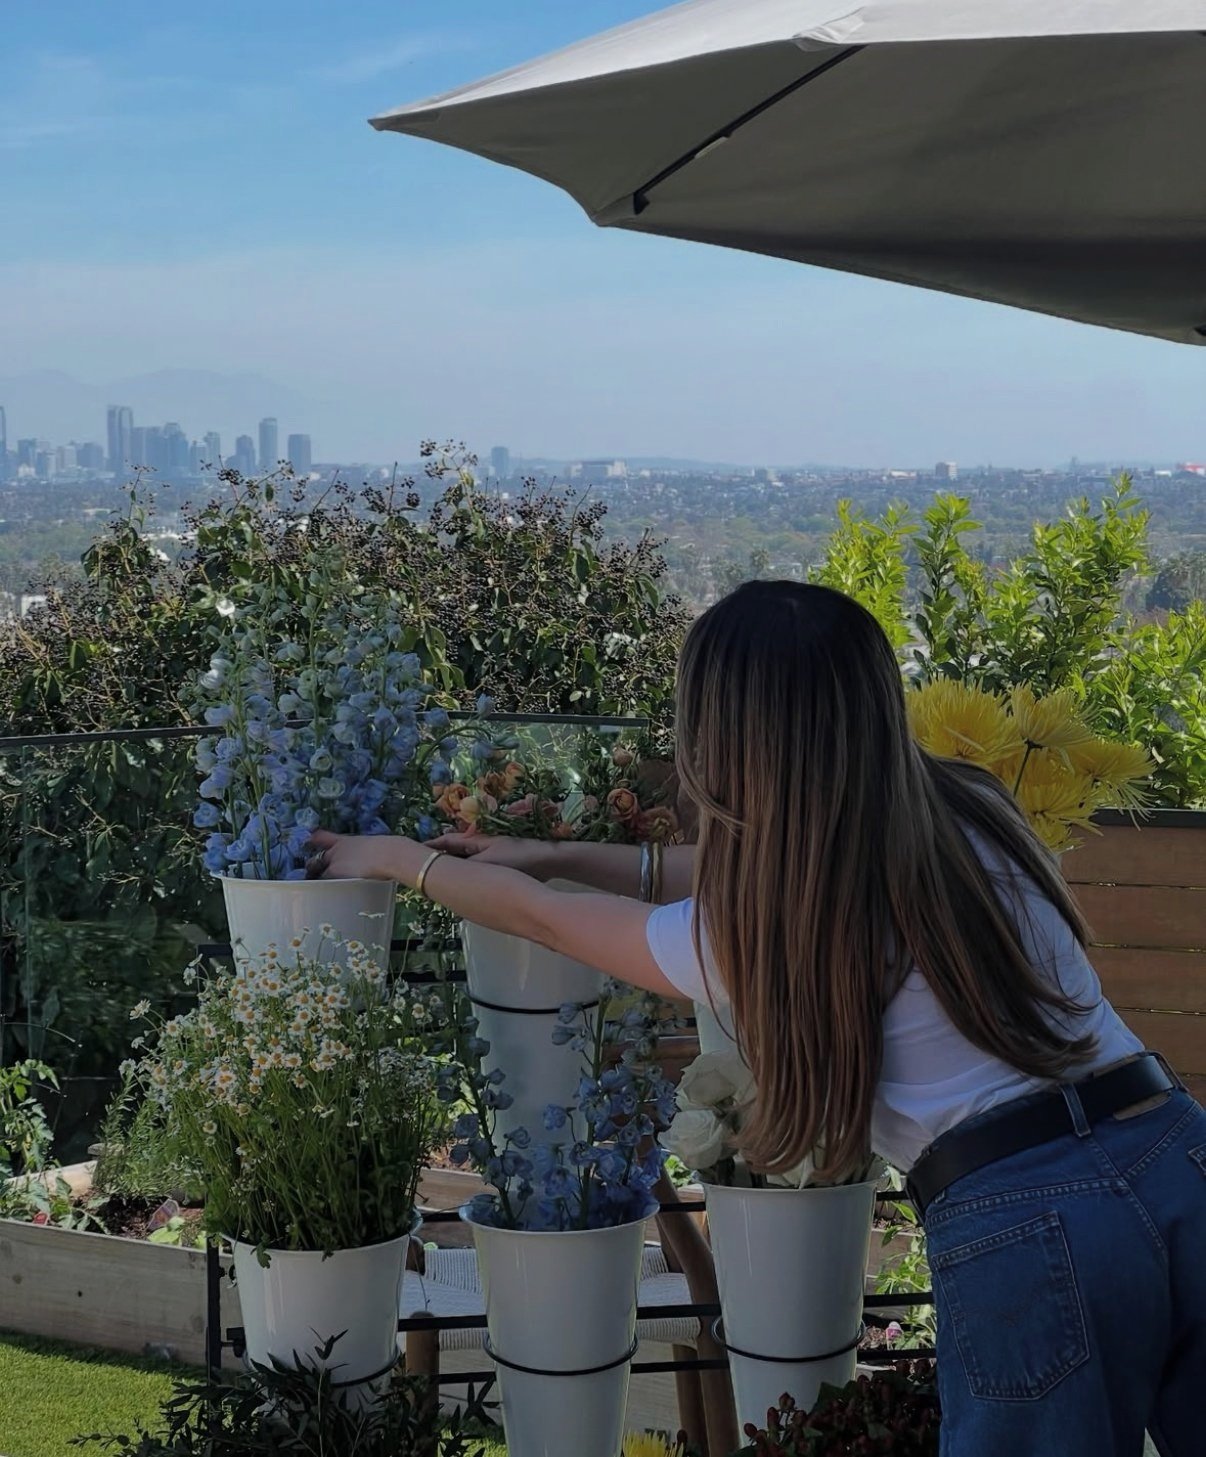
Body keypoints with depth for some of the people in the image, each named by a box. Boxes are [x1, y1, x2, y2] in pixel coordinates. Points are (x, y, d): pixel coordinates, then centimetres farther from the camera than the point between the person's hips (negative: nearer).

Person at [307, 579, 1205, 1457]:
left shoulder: (753, 935, -8)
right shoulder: (964, 809, 8)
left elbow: (538, 917, 10)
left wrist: (397, 858, 28)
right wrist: (556, 854, 31)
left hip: (1022, 1229, -6)